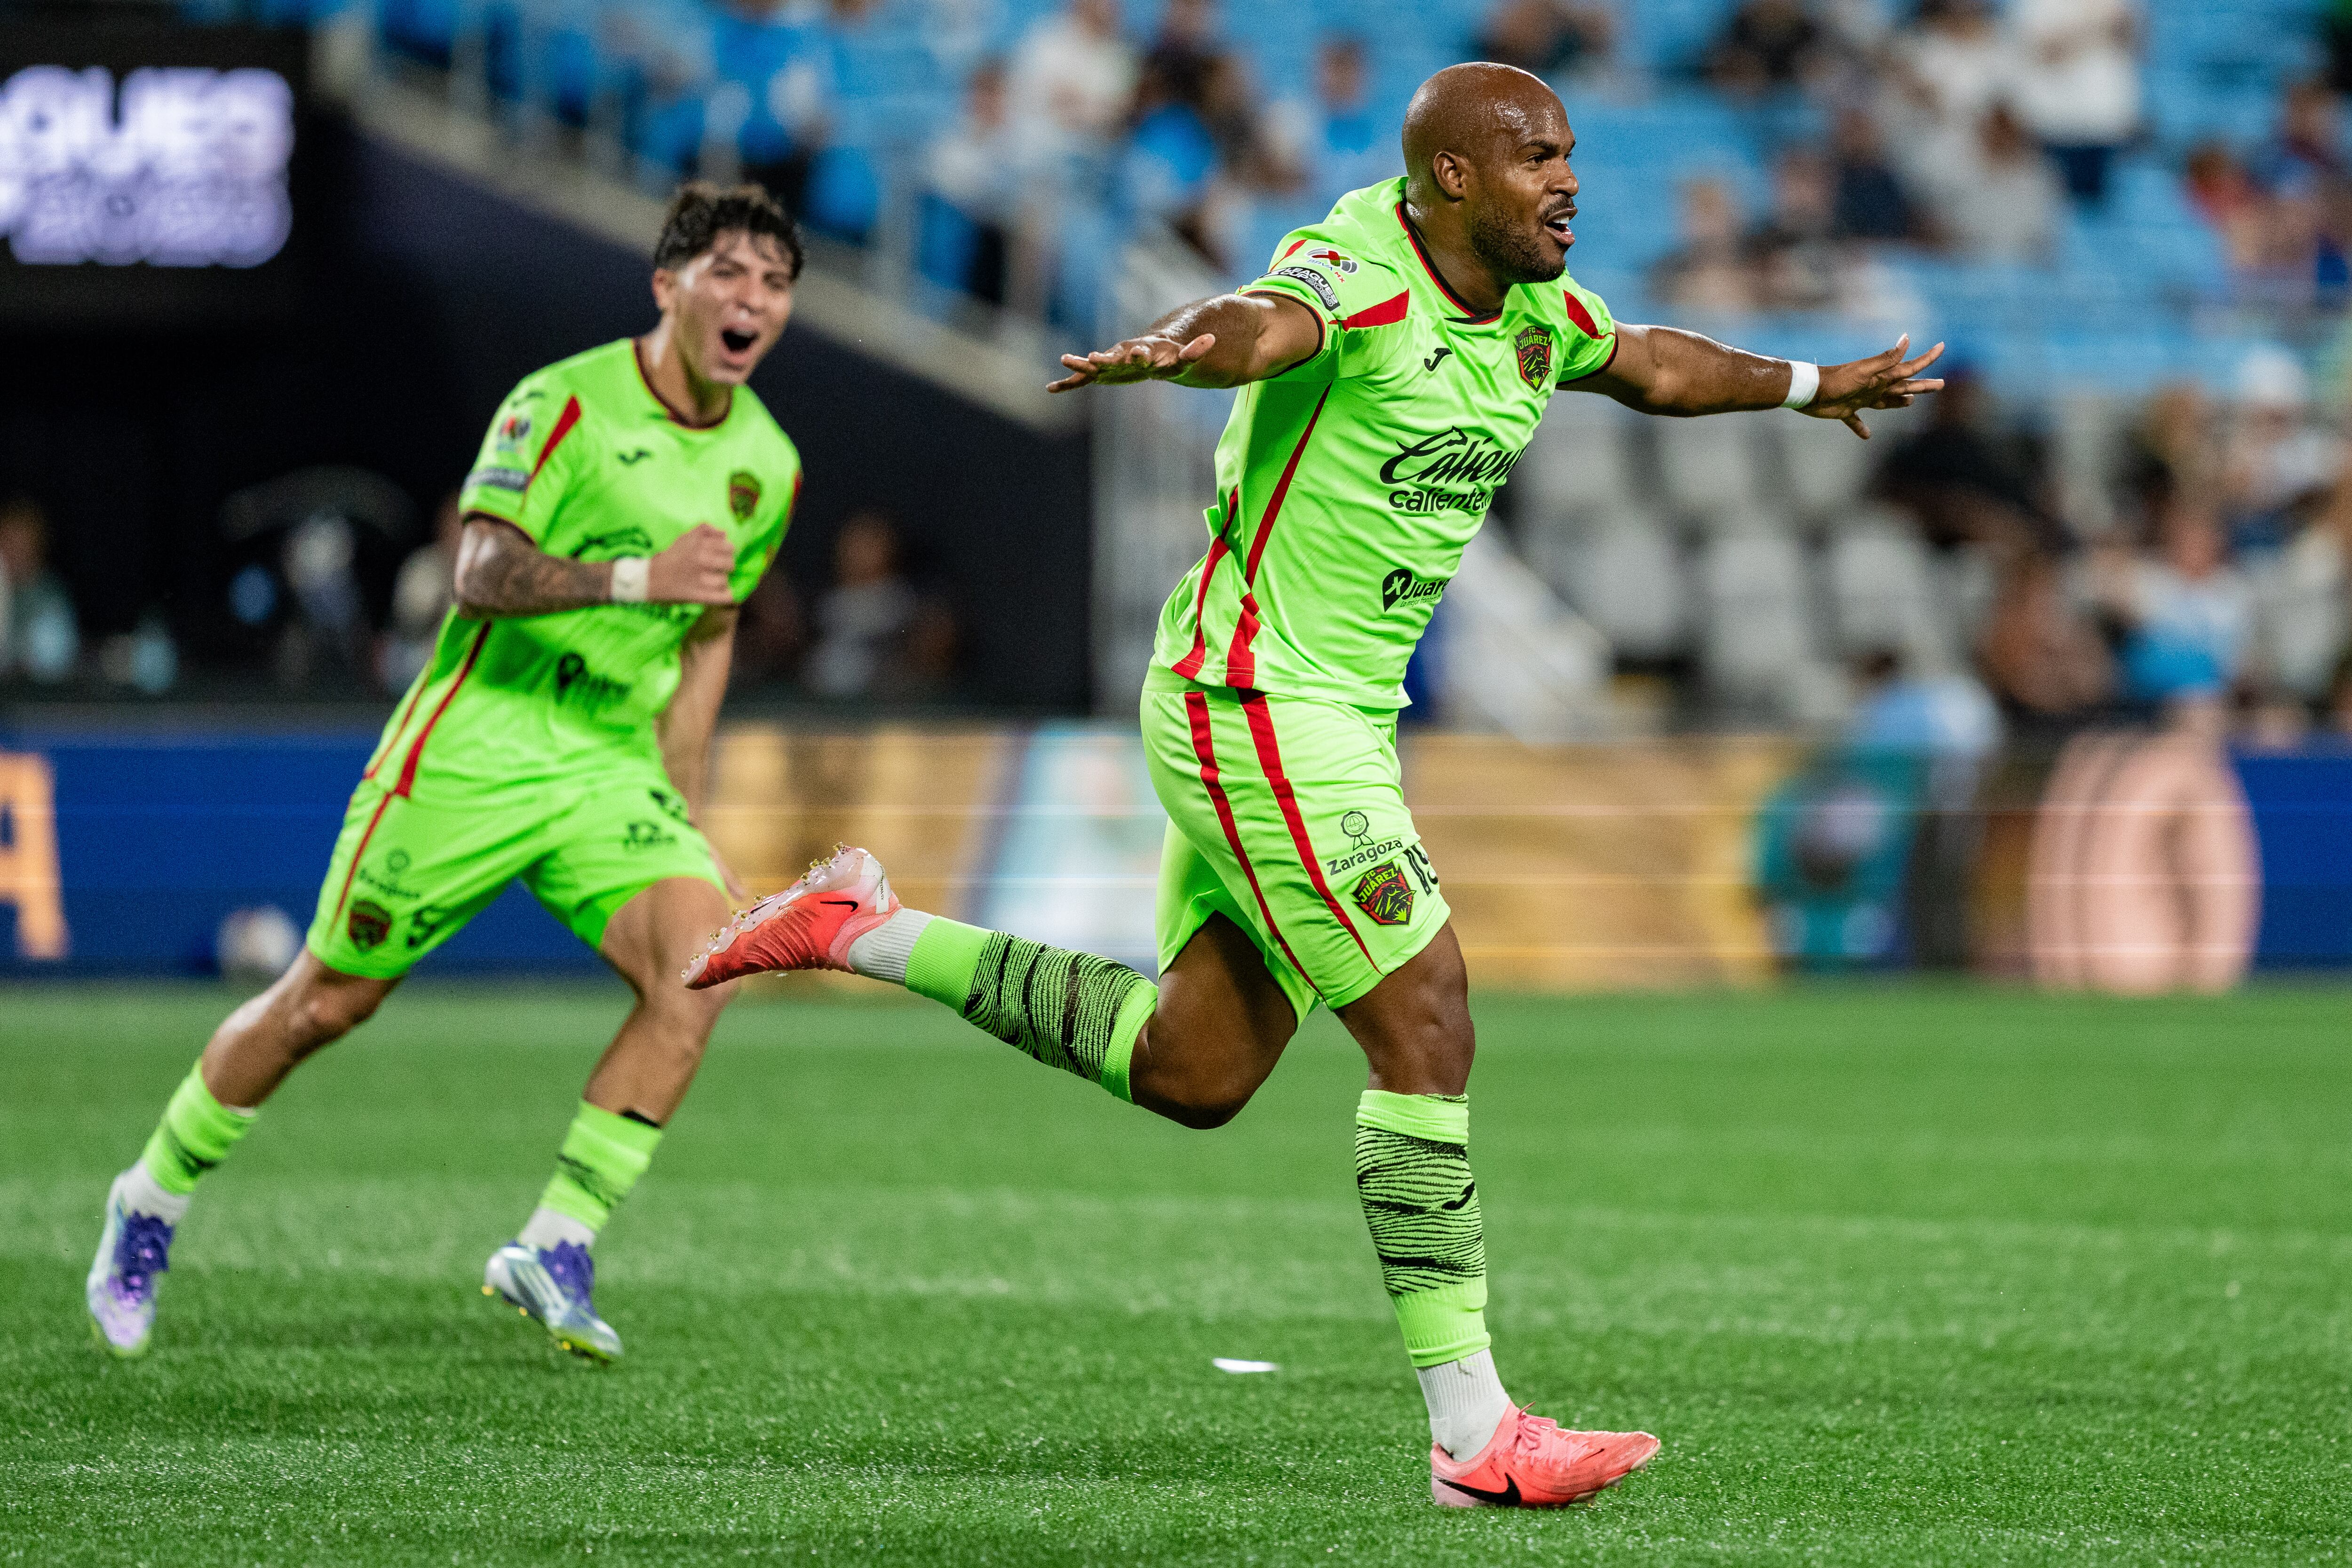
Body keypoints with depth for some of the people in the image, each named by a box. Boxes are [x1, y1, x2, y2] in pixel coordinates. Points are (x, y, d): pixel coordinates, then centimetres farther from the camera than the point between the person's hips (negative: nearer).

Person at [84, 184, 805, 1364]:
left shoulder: (768, 466, 7)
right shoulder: (568, 404, -12)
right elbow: (482, 570, -22)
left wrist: (682, 809, 17)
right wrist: (632, 577, -36)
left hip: (614, 762, 5)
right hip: (479, 737, -5)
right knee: (330, 1000, 4)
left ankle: (557, 1248, -18)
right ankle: (151, 1202, 27)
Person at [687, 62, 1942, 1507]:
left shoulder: (1532, 312, 8)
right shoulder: (1359, 279, -19)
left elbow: (1650, 365, 30)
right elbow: (1263, 326, -43)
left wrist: (1809, 386, 44)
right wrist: (1172, 350, -66)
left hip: (1340, 718, 10)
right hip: (1256, 710, -10)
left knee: (1196, 1071, 14)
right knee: (1427, 1034, -11)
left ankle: (869, 932, 26)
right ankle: (1475, 1433, -8)